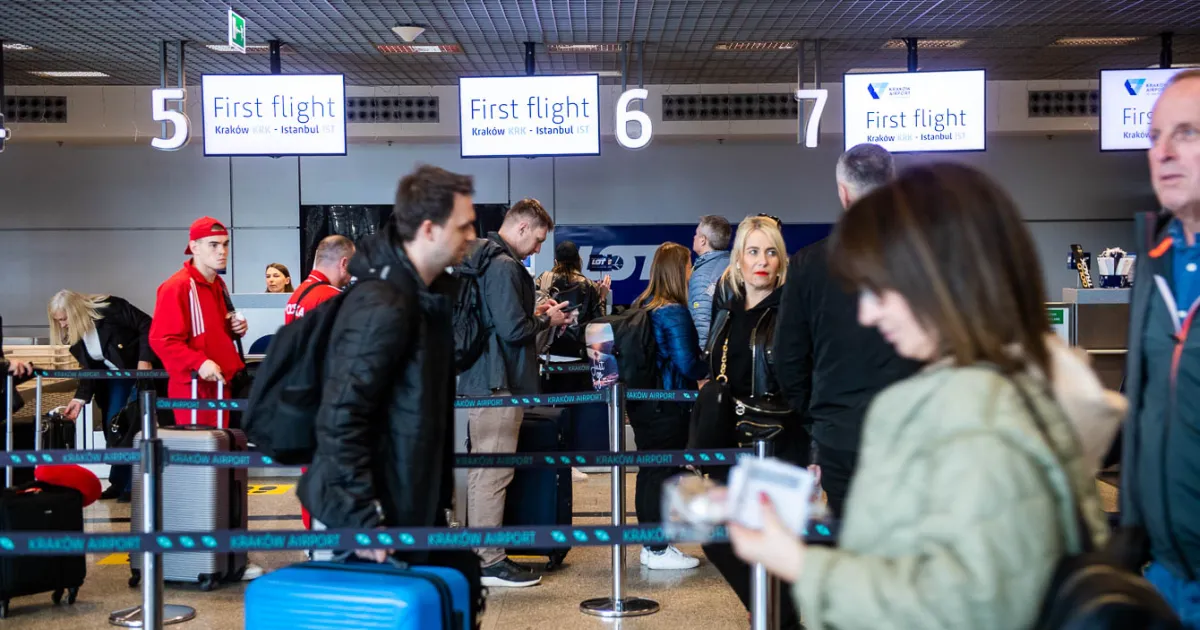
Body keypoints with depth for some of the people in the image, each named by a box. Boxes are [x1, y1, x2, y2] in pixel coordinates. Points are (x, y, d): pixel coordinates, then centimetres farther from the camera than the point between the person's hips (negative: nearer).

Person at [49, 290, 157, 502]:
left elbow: (147, 325, -21)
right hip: (116, 378, 7)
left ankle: (133, 485, -4)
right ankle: (119, 483, 13)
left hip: (143, 371, -7)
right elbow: (89, 369, 3)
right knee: (113, 427, 2)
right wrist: (80, 398, -8)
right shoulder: (74, 335, 0)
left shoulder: (108, 308, -21)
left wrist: (145, 360, -26)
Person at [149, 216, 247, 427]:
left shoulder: (218, 285, 17)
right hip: (194, 388, -9)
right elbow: (162, 340, -21)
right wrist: (199, 363, -30)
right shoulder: (177, 287, -13)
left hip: (221, 384, 9)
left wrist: (234, 329, 10)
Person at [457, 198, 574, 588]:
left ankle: (482, 553, 23)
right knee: (493, 472, -6)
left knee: (484, 470, 15)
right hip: (498, 384, -11)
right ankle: (490, 563, -2)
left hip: (480, 382, 11)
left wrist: (535, 314, 13)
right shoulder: (504, 267, -16)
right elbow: (513, 330, -21)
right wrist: (547, 320, -4)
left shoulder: (483, 260, 16)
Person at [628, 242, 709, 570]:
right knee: (664, 474, -1)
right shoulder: (674, 313, -18)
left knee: (648, 471, 14)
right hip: (668, 406, -8)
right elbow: (688, 363, -22)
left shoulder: (641, 306, 7)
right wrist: (710, 369, -1)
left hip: (640, 403, 8)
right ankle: (660, 550, 6)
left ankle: (650, 544, 23)